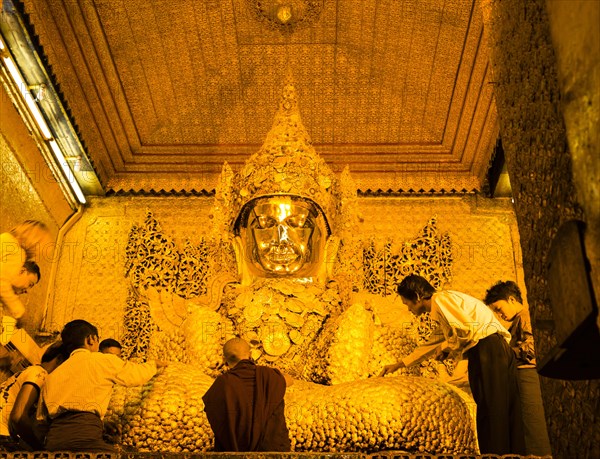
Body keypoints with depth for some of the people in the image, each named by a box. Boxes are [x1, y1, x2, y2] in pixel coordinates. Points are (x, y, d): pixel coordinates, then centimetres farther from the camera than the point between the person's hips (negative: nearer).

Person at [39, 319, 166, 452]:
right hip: (84, 438, -6)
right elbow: (137, 375, 21)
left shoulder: (51, 377, 23)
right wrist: (154, 364, 40)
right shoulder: (102, 361, 9)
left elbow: (41, 418, 23)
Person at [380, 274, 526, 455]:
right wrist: (400, 364, 36)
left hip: (487, 350, -10)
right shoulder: (441, 308, 25)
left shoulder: (440, 299, -6)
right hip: (498, 352, 10)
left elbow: (467, 329, -20)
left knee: (490, 412, -7)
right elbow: (431, 344, 34)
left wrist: (446, 346, -2)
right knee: (504, 413, 9)